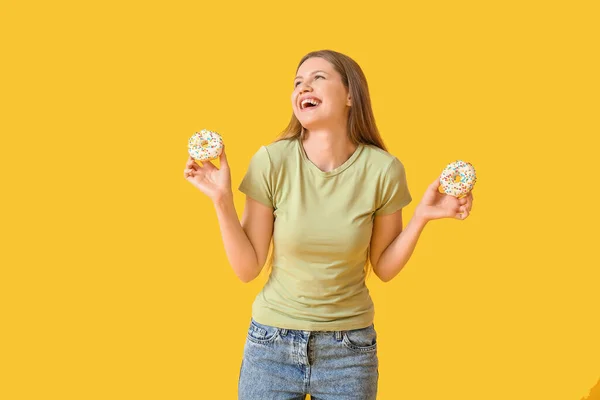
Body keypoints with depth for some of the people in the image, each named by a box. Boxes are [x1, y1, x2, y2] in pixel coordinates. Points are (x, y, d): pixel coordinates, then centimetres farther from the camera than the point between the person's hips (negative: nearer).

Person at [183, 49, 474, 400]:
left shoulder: (383, 170, -11)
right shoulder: (272, 161, -12)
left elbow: (384, 269, 0)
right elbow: (248, 268, -7)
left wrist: (421, 217, -13)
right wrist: (222, 200, -17)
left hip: (350, 349, 1)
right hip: (273, 343, 0)